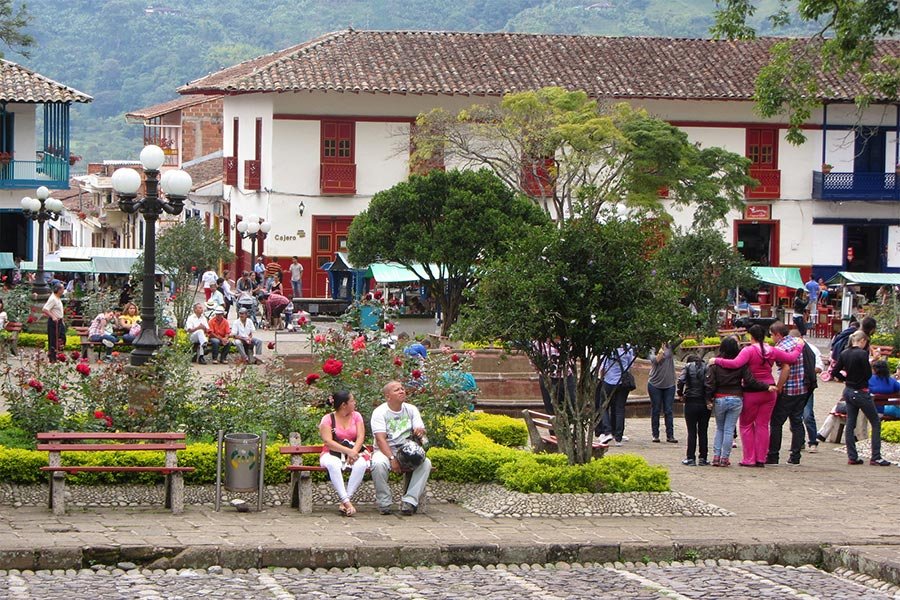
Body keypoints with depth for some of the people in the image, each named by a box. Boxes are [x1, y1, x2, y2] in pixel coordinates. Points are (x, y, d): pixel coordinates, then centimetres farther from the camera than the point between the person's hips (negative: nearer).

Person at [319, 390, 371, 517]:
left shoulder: (356, 416, 10)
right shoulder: (328, 419, -1)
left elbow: (360, 437, -1)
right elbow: (328, 442, -12)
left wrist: (354, 452, -21)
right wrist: (348, 451, -24)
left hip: (354, 452, 3)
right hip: (333, 454, -2)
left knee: (361, 464, -34)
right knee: (332, 464, -39)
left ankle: (344, 501, -32)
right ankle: (346, 502, -43)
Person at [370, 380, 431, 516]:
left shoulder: (411, 410, 9)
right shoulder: (380, 412, -5)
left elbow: (421, 432, 2)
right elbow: (380, 439, -15)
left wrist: (420, 431, -25)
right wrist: (392, 459, -27)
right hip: (385, 451, -3)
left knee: (426, 463, -26)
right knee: (378, 463, -37)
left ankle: (409, 501, -26)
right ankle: (384, 503, -21)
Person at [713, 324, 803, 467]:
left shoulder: (749, 351, -15)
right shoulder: (772, 351, 0)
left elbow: (735, 364, -29)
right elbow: (791, 358, 8)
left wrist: (717, 360, -20)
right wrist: (799, 347, 27)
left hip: (752, 393, -4)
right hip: (769, 391, 5)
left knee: (746, 425, 8)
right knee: (763, 425, 10)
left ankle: (749, 459, 5)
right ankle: (761, 459, 9)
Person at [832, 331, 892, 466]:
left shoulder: (844, 354, 2)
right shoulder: (862, 354, -18)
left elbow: (835, 372, 5)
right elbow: (868, 374, -16)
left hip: (848, 392, 7)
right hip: (861, 392, -7)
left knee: (850, 424, 11)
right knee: (876, 423, 3)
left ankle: (852, 457, 11)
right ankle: (875, 458, 0)